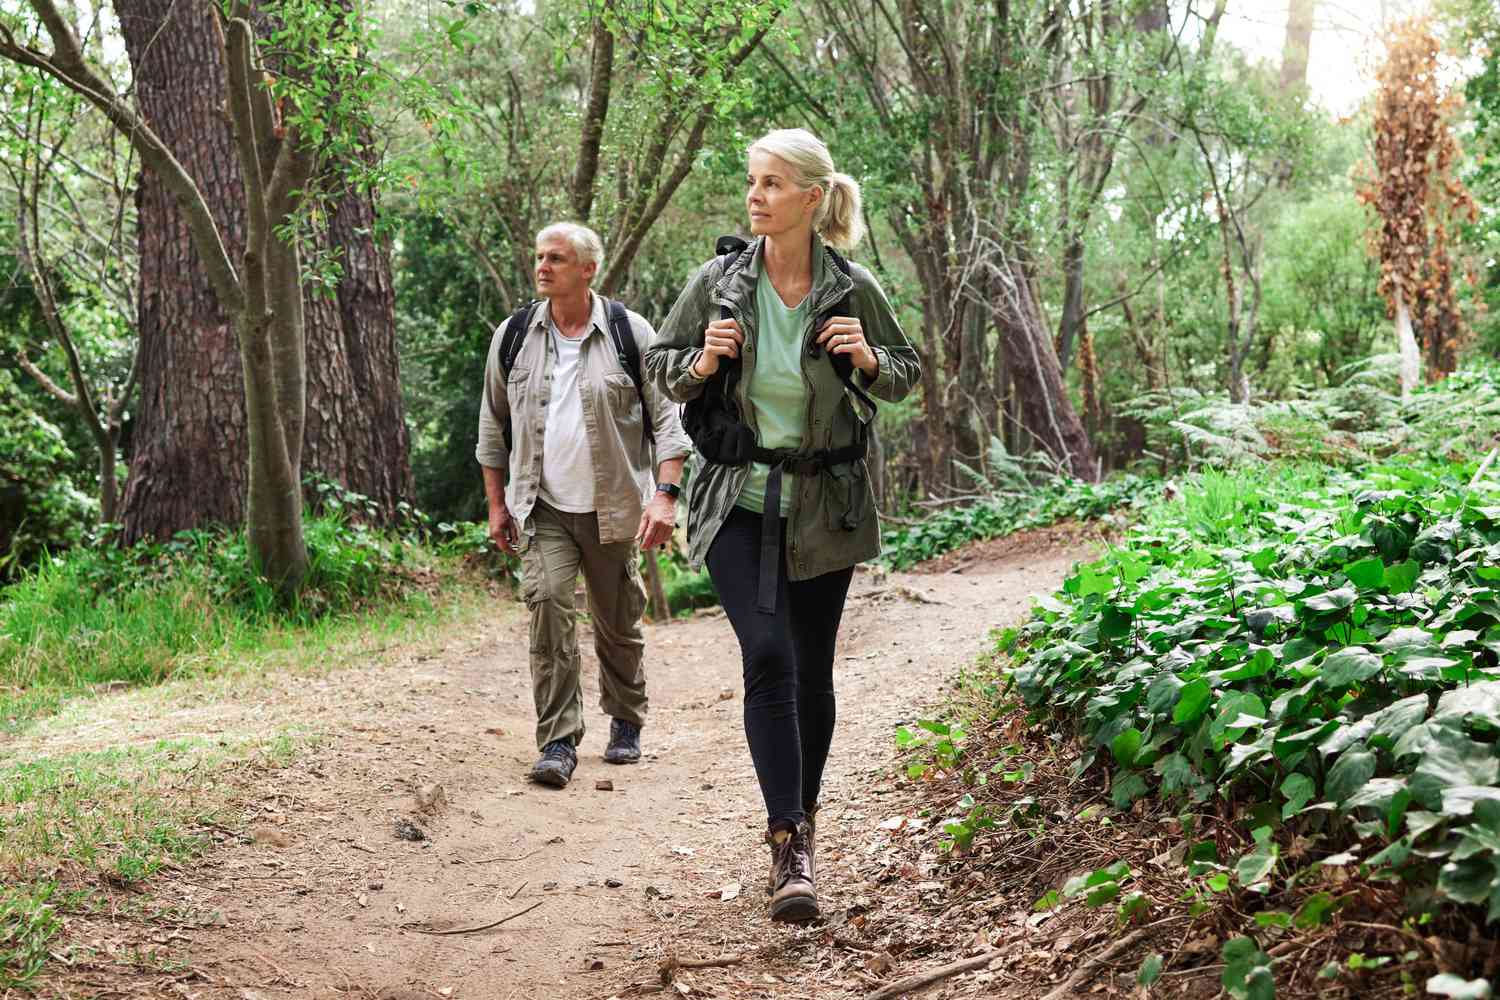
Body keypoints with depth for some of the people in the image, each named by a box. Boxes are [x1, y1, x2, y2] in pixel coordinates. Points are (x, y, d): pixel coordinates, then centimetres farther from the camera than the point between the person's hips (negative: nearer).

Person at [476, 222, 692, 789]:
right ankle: (559, 742, -14)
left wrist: (665, 495, -13)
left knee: (618, 624, 9)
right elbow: (493, 427, 14)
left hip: (613, 509, -1)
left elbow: (667, 417, -2)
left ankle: (626, 724, 32)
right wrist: (496, 503, 11)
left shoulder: (629, 333, -2)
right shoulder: (513, 337, 5)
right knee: (548, 605, -17)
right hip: (542, 509, 1)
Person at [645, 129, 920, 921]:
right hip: (739, 502, -1)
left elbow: (906, 377, 9)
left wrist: (868, 359, -14)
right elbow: (659, 365, 8)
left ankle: (803, 819, 29)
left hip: (824, 506, 1)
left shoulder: (852, 291, -5)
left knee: (812, 670, 9)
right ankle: (788, 847, -15)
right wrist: (702, 363, -14)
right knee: (768, 658, -16)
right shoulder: (718, 283, -5)